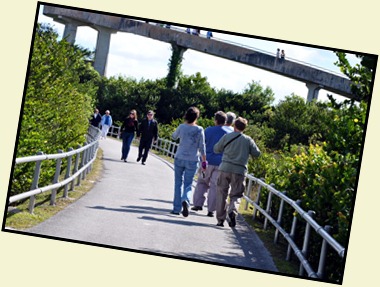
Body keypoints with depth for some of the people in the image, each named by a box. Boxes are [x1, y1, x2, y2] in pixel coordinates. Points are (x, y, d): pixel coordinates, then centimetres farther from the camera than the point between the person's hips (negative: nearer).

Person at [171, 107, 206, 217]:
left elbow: (174, 137, 16)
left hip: (179, 158, 1)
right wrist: (204, 161, 2)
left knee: (178, 183, 10)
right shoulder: (199, 130, -6)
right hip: (192, 160, -1)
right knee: (188, 184, 5)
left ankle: (177, 208, 9)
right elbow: (202, 147, -5)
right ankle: (185, 200, -24)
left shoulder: (181, 127, -4)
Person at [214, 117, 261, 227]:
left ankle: (220, 219, 6)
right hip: (240, 170, 0)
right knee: (235, 195, 9)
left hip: (225, 168, 0)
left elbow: (216, 149, 10)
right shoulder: (248, 140, 4)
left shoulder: (227, 137, 2)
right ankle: (232, 210, -20)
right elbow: (257, 153, 9)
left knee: (221, 194, 8)